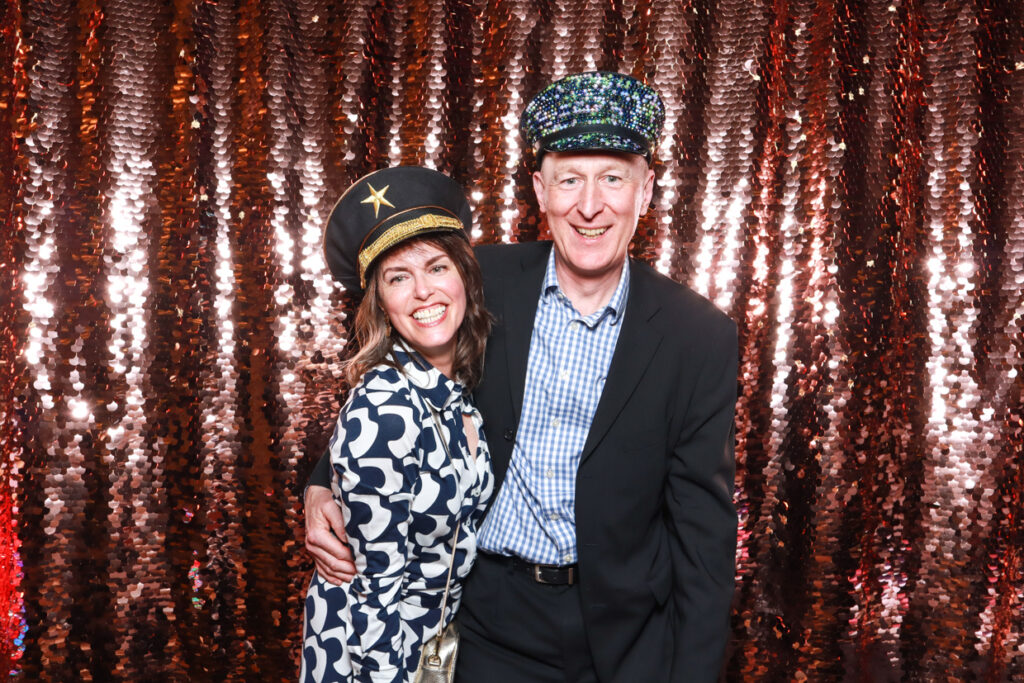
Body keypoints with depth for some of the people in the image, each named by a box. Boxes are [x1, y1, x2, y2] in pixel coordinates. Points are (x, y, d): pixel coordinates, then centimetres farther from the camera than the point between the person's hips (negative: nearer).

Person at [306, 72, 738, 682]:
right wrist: (323, 488, -9)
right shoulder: (481, 282, -7)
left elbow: (703, 525, -7)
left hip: (625, 633, 0)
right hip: (489, 623, 1)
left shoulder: (701, 338, -10)